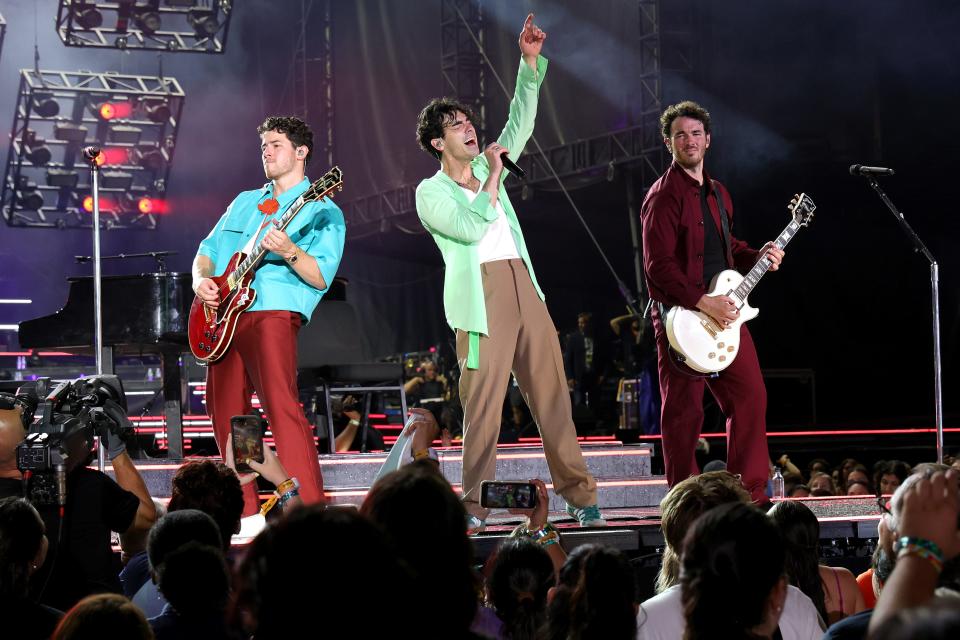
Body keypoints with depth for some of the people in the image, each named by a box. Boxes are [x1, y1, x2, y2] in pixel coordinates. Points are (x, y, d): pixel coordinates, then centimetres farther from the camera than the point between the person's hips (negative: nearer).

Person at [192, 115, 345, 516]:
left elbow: (320, 277, -7)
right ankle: (244, 511, 14)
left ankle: (309, 507, -25)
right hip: (222, 317, 7)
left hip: (273, 312, -7)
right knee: (225, 416, 6)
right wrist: (201, 280, 3)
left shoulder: (321, 211, 3)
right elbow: (207, 251, 24)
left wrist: (289, 252, -24)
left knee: (281, 406, -21)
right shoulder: (244, 202, 24)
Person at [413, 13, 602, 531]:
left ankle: (578, 494, 3)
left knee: (553, 396, 1)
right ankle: (475, 506, -6)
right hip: (482, 298, -6)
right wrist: (493, 179, -3)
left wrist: (530, 62, 11)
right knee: (482, 405, -9)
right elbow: (471, 227, -11)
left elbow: (520, 123, 18)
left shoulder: (487, 168, 22)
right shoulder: (431, 192, 5)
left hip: (525, 289, 6)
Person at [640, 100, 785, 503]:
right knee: (684, 412, -2)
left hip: (724, 313, 8)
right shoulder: (664, 195, -9)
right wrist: (703, 303, -23)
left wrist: (756, 257, 10)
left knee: (751, 397, 5)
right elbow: (659, 265, -17)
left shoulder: (717, 193, 17)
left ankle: (751, 495, 12)